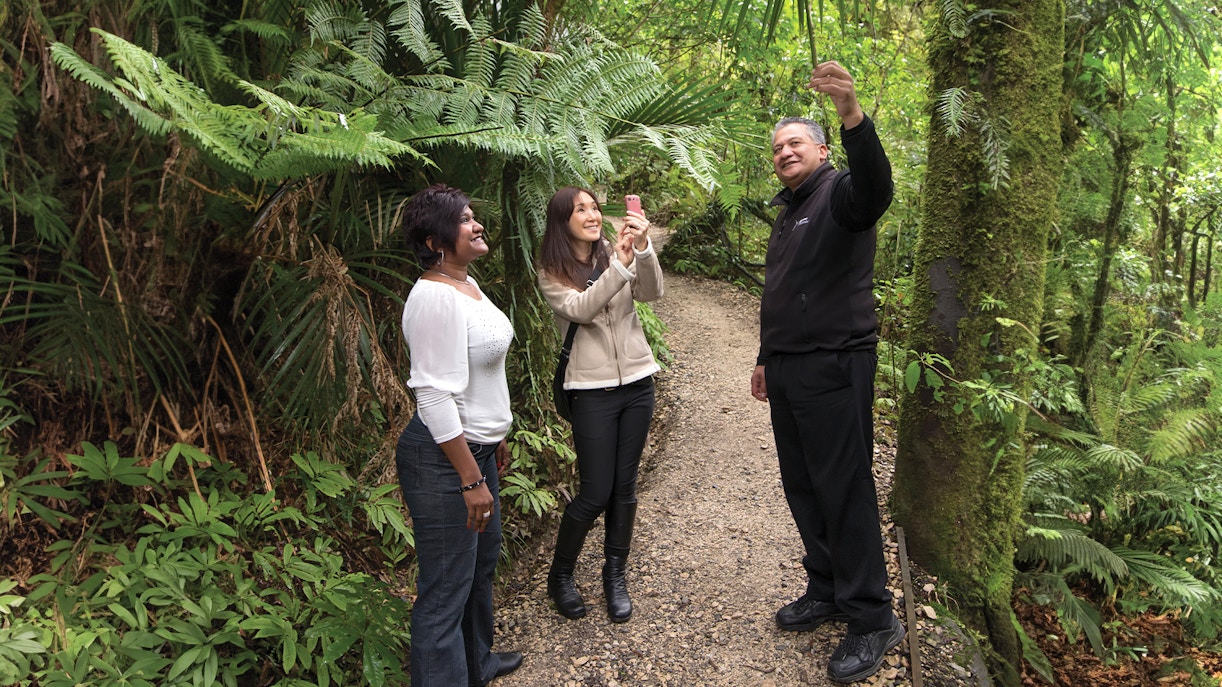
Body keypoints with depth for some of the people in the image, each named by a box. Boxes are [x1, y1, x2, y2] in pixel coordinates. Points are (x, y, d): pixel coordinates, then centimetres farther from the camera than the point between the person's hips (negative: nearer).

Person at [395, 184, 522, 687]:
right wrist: (471, 479, -24)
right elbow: (436, 397, -26)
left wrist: (495, 435, 24)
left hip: (476, 447, 11)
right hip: (442, 458, -11)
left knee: (483, 560, 25)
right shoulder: (435, 297, -24)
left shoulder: (465, 284, 8)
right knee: (446, 588, 1)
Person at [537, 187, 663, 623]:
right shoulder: (552, 274, -4)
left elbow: (652, 292, -13)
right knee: (595, 492, -1)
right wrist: (619, 267, -30)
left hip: (636, 382, 3)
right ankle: (560, 577, 22)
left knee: (624, 487, 10)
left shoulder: (616, 254, 3)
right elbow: (580, 308, -22)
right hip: (592, 390, -3)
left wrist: (643, 248, -29)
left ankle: (615, 578, 26)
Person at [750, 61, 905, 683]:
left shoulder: (840, 194, -8)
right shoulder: (788, 211, 20)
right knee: (802, 489, 14)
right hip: (788, 370, 9)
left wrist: (852, 116, -49)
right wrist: (766, 357, 29)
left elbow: (875, 187, -34)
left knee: (844, 491, -6)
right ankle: (825, 591, 28)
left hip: (835, 370, -9)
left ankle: (871, 620, 5)